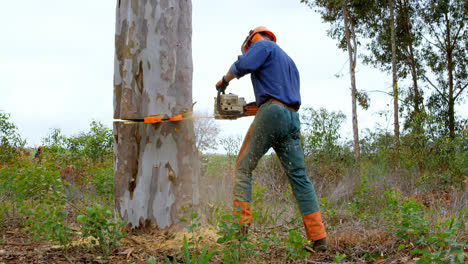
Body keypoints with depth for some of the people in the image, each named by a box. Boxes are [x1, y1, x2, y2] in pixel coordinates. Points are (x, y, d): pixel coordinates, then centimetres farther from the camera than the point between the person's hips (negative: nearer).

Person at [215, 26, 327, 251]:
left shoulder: (263, 45, 10)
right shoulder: (288, 60, 33)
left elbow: (244, 64, -10)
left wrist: (225, 79, 9)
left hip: (272, 113, -7)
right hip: (292, 118, 7)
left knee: (243, 169, -2)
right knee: (299, 177, 3)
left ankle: (241, 226, -13)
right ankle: (319, 238, -4)